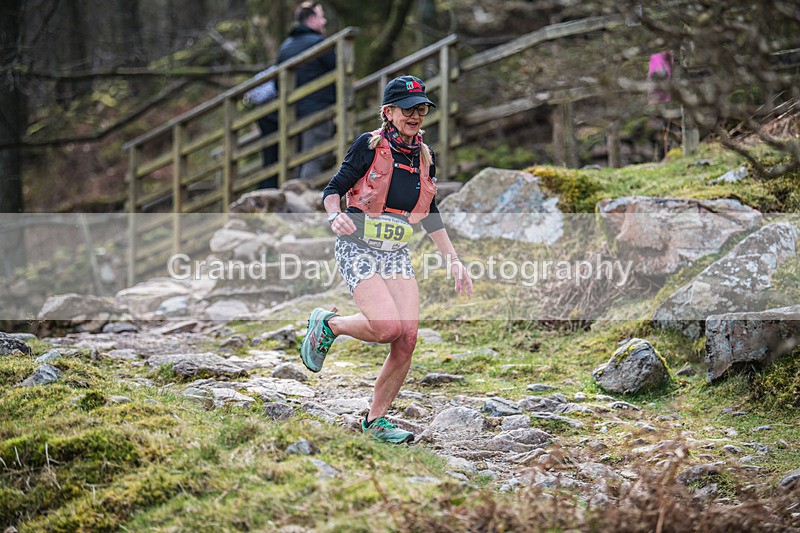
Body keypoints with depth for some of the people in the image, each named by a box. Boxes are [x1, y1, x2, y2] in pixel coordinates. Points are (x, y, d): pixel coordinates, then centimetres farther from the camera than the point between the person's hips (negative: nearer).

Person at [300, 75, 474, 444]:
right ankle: (327, 324, 7)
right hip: (358, 251, -6)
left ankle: (376, 419, 7)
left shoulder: (424, 157, 10)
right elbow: (333, 189, -5)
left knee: (407, 338, -8)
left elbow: (430, 216, 19)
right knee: (388, 327, -24)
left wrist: (452, 260, 16)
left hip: (397, 256, 6)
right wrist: (335, 216, -27)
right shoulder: (369, 146, -7)